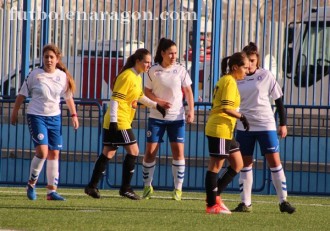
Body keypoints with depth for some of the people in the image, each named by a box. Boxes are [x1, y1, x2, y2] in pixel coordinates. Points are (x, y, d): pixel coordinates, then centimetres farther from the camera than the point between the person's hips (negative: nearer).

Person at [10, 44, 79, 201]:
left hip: (54, 117, 4)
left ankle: (52, 190, 8)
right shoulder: (35, 74, -5)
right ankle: (31, 183, 3)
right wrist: (15, 113, 4)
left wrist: (74, 115, 8)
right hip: (36, 116, -4)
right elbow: (22, 95, 2)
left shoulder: (63, 76, 3)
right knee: (42, 151, -17)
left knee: (54, 153, 2)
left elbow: (68, 97, 14)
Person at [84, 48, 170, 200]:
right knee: (133, 150, -5)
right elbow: (115, 98, -20)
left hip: (119, 122, 10)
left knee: (108, 153, 9)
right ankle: (125, 188, 0)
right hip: (118, 122, -10)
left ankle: (92, 186, 10)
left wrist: (156, 106, 26)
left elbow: (140, 97, 30)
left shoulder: (137, 77, 15)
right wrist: (113, 120, -24)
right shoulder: (127, 76, -15)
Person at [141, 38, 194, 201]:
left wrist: (191, 110, -6)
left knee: (178, 151, -6)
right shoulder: (153, 71, -3)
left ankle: (178, 189, 1)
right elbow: (147, 91, 1)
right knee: (150, 151, -2)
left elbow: (188, 91, 4)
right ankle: (147, 186, 13)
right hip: (157, 117, 0)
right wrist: (159, 101, -15)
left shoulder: (180, 70, 0)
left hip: (177, 117, 0)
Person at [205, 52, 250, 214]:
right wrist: (242, 117, -14)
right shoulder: (230, 81, -12)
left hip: (225, 131, 10)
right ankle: (212, 205, 0)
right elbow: (226, 108, -22)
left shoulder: (225, 80, 18)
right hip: (220, 129, -10)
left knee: (238, 164, 13)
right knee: (215, 166, -4)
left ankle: (214, 196, 13)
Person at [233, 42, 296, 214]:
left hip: (266, 125, -3)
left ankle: (283, 201, 0)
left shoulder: (266, 76, -2)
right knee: (245, 164, 4)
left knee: (274, 161, -6)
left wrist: (283, 124, -1)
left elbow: (278, 100, 2)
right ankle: (245, 203, 10)